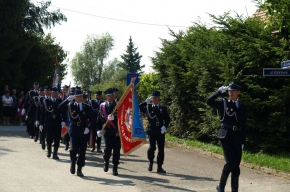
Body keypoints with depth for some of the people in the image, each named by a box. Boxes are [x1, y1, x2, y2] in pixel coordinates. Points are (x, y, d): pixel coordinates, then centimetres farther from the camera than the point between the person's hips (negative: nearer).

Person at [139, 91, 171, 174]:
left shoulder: (163, 108, 10)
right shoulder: (148, 107, 7)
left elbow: (167, 119, 6)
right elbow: (138, 108, -4)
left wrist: (165, 126, -11)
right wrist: (146, 102, -7)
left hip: (160, 131, 2)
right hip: (152, 131, -2)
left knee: (161, 149, 2)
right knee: (152, 147, -16)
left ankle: (159, 167, 11)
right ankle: (150, 162, 9)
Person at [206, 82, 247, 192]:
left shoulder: (242, 107, 12)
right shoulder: (223, 103, 3)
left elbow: (243, 126, 13)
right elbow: (209, 101, -14)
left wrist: (243, 141, 8)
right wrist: (220, 91, -17)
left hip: (237, 138, 4)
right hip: (225, 136, -4)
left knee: (236, 165, 4)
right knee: (230, 162, -16)